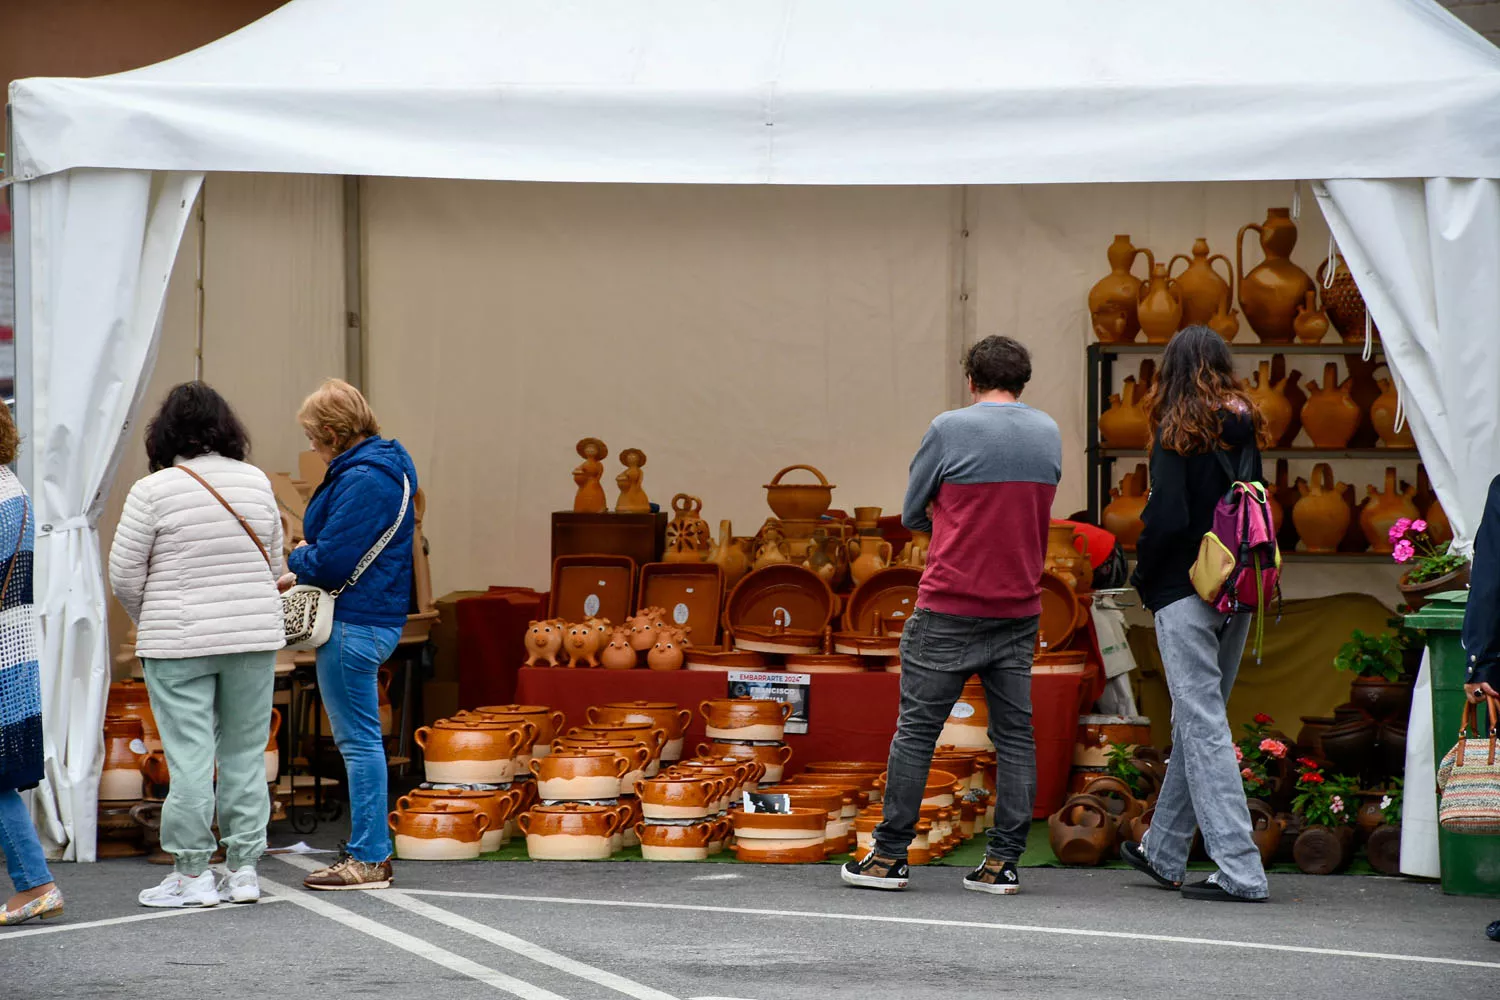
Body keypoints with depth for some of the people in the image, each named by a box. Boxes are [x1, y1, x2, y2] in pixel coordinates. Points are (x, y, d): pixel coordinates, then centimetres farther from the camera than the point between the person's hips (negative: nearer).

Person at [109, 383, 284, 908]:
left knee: (189, 757, 0)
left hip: (179, 644, -4)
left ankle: (192, 873, 3)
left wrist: (149, 623, 12)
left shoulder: (154, 490, -9)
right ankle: (244, 868, 13)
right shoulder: (257, 482, 4)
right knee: (245, 754, 10)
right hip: (254, 637, 4)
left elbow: (125, 576, -5)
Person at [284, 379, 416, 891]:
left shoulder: (362, 480, -18)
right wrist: (301, 574, 9)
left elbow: (332, 560, -21)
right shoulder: (383, 467, 15)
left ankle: (368, 858, -2)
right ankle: (370, 850, 22)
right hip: (373, 616, 11)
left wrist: (295, 561, -1)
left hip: (354, 624, -11)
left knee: (359, 740, -6)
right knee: (359, 739, 16)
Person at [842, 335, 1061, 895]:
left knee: (916, 729, 3)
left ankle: (890, 856, 6)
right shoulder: (1049, 435, 7)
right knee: (1014, 735, 6)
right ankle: (1003, 863, 4)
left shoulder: (949, 430, -8)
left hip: (949, 610, -4)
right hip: (1020, 611, 4)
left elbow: (912, 516, 0)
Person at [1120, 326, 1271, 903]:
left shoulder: (1178, 431, -11)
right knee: (1195, 723, 17)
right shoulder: (1245, 428, 7)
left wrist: (1144, 577, -2)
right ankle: (1163, 853, 29)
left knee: (1202, 726, -6)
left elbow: (1167, 516, -15)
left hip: (1185, 593, -7)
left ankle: (1239, 870, -11)